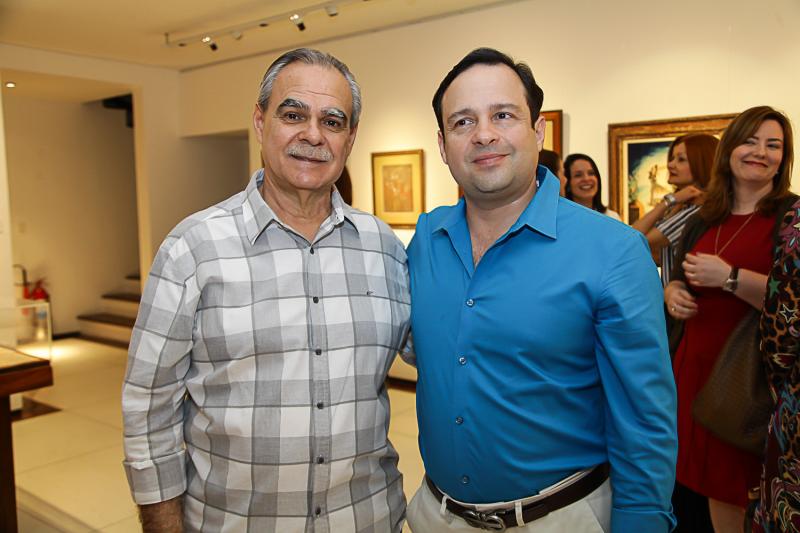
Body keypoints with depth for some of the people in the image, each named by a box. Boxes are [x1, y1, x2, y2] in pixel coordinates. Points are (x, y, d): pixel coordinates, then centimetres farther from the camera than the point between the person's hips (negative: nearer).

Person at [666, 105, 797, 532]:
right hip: (699, 365, 5)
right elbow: (679, 281, 22)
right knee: (717, 485, 16)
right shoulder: (701, 222, 11)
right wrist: (672, 293, 1)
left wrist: (729, 277, -21)